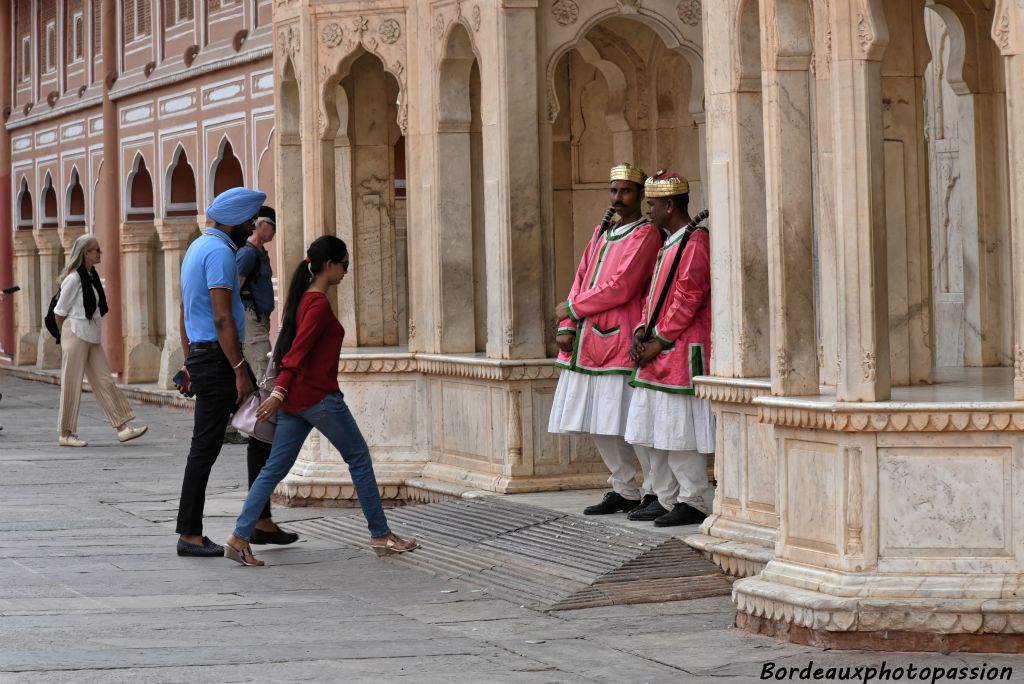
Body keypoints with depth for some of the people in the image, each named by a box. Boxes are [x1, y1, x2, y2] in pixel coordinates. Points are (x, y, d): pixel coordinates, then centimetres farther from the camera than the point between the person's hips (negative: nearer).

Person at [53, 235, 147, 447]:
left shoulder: (92, 276, 11)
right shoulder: (74, 278, -14)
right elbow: (60, 311, -9)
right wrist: (65, 335, 4)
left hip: (92, 337, 8)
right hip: (76, 335, -8)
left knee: (104, 382, 5)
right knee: (72, 384, -1)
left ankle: (122, 427, 3)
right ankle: (66, 434, 6)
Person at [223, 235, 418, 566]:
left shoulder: (300, 299, 14)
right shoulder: (319, 304, -15)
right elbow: (298, 351, -21)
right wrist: (279, 392, -24)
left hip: (293, 398, 9)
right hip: (319, 396, -9)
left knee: (275, 467, 5)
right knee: (359, 458, 5)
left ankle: (239, 537, -5)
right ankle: (381, 535, 13)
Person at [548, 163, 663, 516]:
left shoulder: (646, 235, -7)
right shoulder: (601, 233, 18)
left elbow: (621, 288, -15)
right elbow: (581, 279, 16)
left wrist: (572, 308, -7)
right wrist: (567, 327, 3)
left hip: (617, 341, -8)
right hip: (587, 341, 8)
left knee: (623, 425, -10)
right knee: (598, 424, 9)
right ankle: (624, 490, 17)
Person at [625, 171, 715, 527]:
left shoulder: (695, 243, -13)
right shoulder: (669, 245, 19)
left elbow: (687, 301, -17)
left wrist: (658, 341, -14)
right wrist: (641, 332, 6)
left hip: (681, 355, -10)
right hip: (656, 355, 10)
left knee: (679, 432, -7)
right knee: (648, 433, 11)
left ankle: (695, 502, 0)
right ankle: (667, 499, 18)